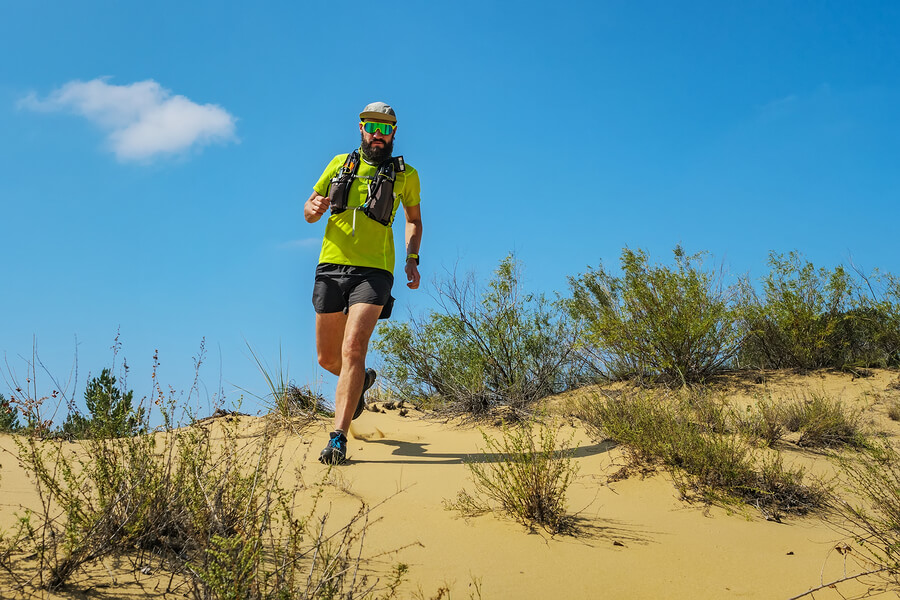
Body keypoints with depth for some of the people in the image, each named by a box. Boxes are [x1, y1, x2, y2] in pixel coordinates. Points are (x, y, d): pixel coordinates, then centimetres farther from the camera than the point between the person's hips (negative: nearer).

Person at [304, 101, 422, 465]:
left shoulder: (405, 175, 10)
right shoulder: (340, 164, 13)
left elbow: (414, 220, 23)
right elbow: (308, 212, 18)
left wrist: (412, 259, 7)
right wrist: (314, 208, -7)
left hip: (374, 271, -3)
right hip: (331, 267, 3)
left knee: (353, 350, -19)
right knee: (327, 358, 10)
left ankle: (338, 439, -19)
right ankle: (360, 381, 44)